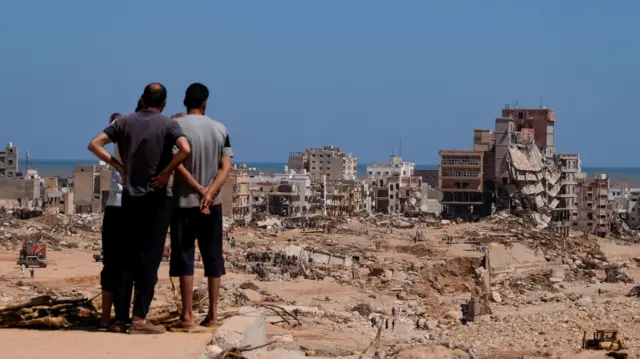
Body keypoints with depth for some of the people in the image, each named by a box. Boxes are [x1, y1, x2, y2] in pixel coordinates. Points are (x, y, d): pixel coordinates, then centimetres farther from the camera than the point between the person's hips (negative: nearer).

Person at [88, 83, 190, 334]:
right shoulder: (168, 125, -5)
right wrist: (167, 171, -11)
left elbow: (94, 144, -1)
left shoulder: (125, 122, 5)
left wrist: (119, 167, 2)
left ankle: (121, 319, 6)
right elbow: (185, 149, -24)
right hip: (156, 199, -3)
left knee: (126, 258, 7)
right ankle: (139, 318, -4)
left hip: (129, 198, 3)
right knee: (149, 259, -1)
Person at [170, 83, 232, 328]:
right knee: (213, 258, 9)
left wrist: (200, 190, -12)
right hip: (213, 204, 3)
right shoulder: (220, 130, 6)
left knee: (184, 258, 1)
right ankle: (213, 314, 11)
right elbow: (226, 167, -3)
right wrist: (209, 193, -12)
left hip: (184, 202, -3)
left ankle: (188, 315, -2)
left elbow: (178, 164, -15)